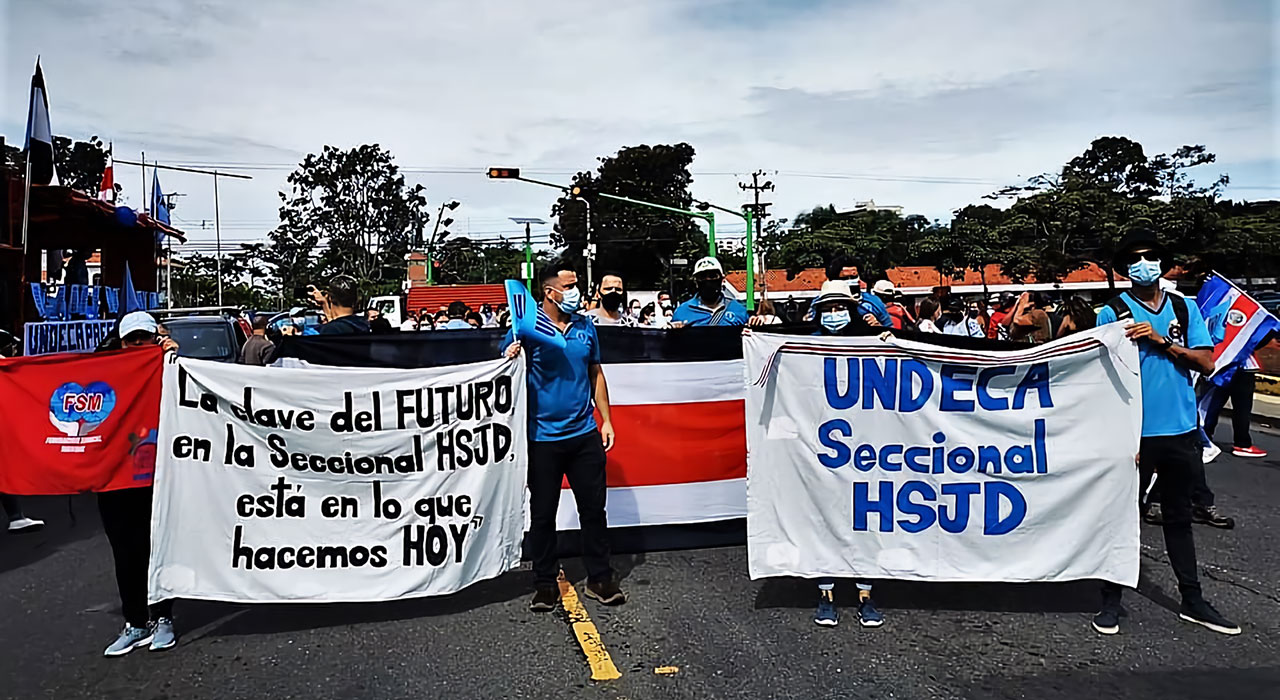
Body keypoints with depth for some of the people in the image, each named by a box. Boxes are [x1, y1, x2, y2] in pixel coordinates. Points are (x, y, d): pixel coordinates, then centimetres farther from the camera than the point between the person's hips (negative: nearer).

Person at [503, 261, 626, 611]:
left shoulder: (585, 326, 8)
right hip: (543, 437, -3)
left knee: (594, 509, 9)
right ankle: (545, 583, 21)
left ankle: (599, 578, 22)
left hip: (585, 434, 4)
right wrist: (510, 361, -25)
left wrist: (606, 419, 11)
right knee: (542, 513, 7)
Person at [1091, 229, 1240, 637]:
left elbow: (1206, 363, 1)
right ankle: (1112, 600, 17)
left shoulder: (1185, 308, 8)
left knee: (1179, 516, 16)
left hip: (1180, 431, 4)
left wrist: (1161, 340, -14)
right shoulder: (1112, 313, -4)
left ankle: (1192, 600, 27)